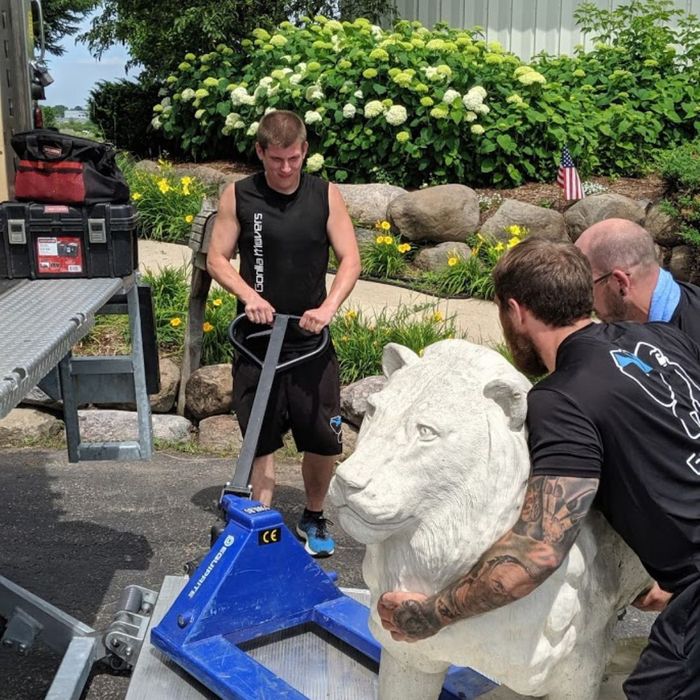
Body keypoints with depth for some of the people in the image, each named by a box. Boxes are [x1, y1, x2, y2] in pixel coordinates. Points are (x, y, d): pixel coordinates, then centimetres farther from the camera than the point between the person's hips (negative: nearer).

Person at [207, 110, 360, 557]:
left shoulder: (326, 195, 0)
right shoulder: (238, 197, -2)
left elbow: (350, 259, -2)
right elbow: (217, 259, 1)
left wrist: (329, 306, -18)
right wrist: (249, 295, -17)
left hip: (311, 339, 1)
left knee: (325, 440, 5)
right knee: (262, 439, 5)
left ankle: (314, 517, 29)